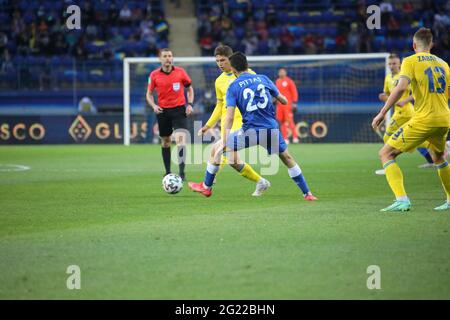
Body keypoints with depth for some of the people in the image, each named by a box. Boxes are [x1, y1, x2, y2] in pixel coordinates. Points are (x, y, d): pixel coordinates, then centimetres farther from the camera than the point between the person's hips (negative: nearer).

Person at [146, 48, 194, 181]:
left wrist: (190, 104, -3)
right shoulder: (154, 75, -1)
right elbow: (149, 94, 9)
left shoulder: (180, 72, -2)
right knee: (165, 141, 10)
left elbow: (189, 88, 11)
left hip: (179, 109, -2)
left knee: (180, 139, -16)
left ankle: (182, 172, -16)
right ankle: (168, 172, 23)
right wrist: (154, 106, -9)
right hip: (163, 111, 2)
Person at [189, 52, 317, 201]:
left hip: (250, 131, -3)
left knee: (218, 150, 16)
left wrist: (224, 142, -11)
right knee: (287, 159, 22)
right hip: (272, 129, 3)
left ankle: (206, 187, 24)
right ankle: (307, 193, 19)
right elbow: (283, 100, 18)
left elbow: (230, 116, -9)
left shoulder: (233, 87, 1)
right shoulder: (263, 78, 10)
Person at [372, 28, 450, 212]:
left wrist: (382, 113, -15)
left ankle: (402, 199, -16)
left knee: (386, 154, 0)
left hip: (423, 120, -6)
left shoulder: (410, 61, -2)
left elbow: (401, 87, -17)